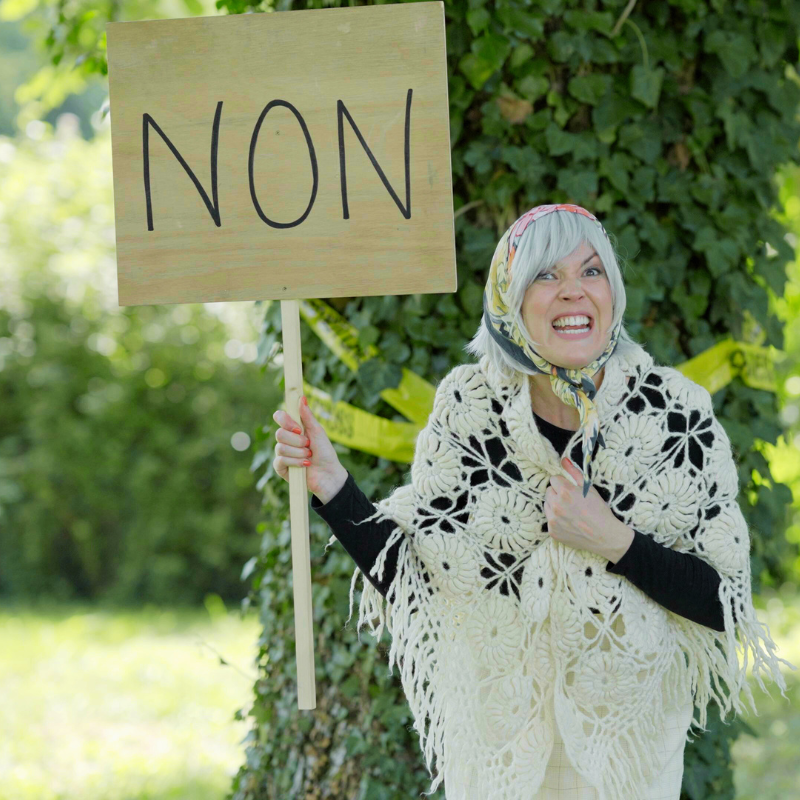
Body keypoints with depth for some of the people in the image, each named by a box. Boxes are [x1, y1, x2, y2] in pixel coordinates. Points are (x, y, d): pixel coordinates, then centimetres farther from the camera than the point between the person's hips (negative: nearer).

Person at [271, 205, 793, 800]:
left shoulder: (677, 412, -14)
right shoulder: (468, 408, -10)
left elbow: (729, 604, -12)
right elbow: (412, 578, -6)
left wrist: (615, 542, -24)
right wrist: (331, 485, -18)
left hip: (628, 724, -1)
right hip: (497, 723, 1)